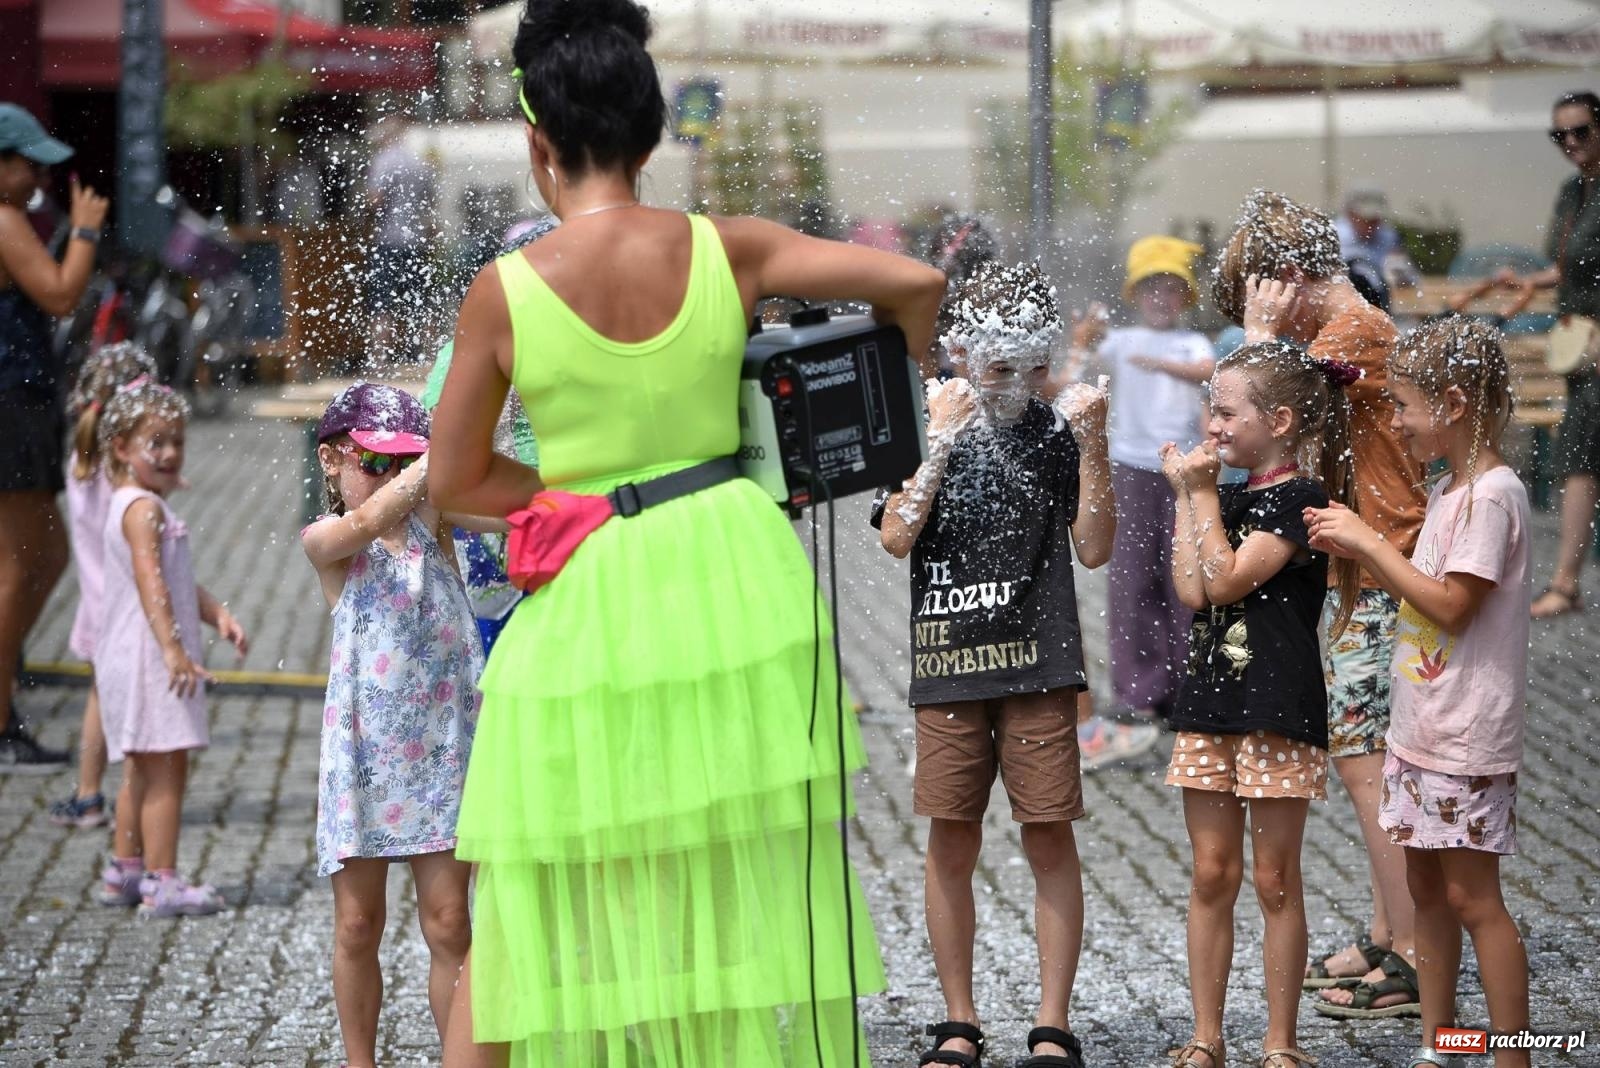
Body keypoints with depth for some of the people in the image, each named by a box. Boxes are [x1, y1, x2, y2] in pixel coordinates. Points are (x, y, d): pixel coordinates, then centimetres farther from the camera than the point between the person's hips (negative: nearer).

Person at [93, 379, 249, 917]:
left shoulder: (129, 505, 18)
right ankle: (161, 883, -10)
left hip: (138, 660, 11)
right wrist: (173, 648, -34)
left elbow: (180, 583, 22)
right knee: (167, 767, -10)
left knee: (144, 769, 18)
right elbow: (150, 581, -27)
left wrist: (219, 615, 8)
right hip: (148, 659, -11)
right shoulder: (144, 508, -15)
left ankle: (125, 870, 26)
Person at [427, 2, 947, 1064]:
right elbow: (919, 283, -2)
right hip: (734, 583, 2)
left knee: (526, 904, 9)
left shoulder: (504, 291, -7)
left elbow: (453, 481, 0)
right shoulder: (725, 251, -3)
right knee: (753, 889, 11)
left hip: (588, 606, -2)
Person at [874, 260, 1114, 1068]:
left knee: (1050, 839, 0)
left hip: (1038, 665, -1)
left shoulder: (1057, 430, 2)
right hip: (947, 665, 1)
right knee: (951, 843, 5)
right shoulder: (923, 427, 2)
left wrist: (1091, 445, -10)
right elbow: (896, 536, -9)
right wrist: (942, 441, -13)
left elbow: (1094, 549, -2)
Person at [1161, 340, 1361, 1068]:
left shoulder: (1301, 499, -10)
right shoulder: (1230, 499, 13)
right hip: (1211, 697, 7)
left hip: (1278, 703, -7)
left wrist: (1203, 493, -10)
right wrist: (1187, 495, 3)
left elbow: (1225, 579, -18)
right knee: (1211, 874, 9)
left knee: (1275, 878, 0)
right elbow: (1191, 592, 1)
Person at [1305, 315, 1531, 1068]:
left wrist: (1370, 541, -18)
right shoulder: (1449, 491, 11)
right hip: (1421, 725, 9)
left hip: (1467, 737, -9)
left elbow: (1450, 605, -22)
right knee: (1426, 885, 14)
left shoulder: (1492, 496, -18)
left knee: (1471, 894, -5)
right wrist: (1358, 552, 4)